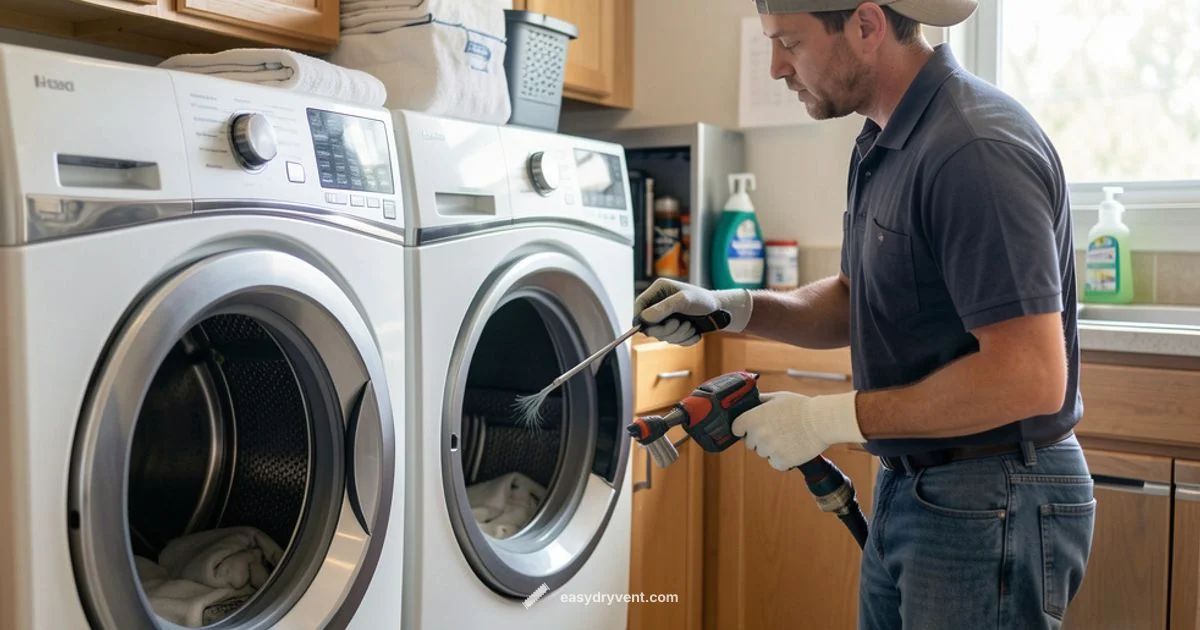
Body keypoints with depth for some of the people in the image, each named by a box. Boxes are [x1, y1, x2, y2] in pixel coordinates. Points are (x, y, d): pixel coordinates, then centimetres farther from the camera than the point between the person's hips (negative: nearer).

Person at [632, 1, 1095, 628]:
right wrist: (732, 308, -1)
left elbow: (1029, 376, -27)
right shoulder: (881, 142, 7)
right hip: (904, 488, 9)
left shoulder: (975, 149, -23)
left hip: (992, 505, -9)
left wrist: (831, 418, -22)